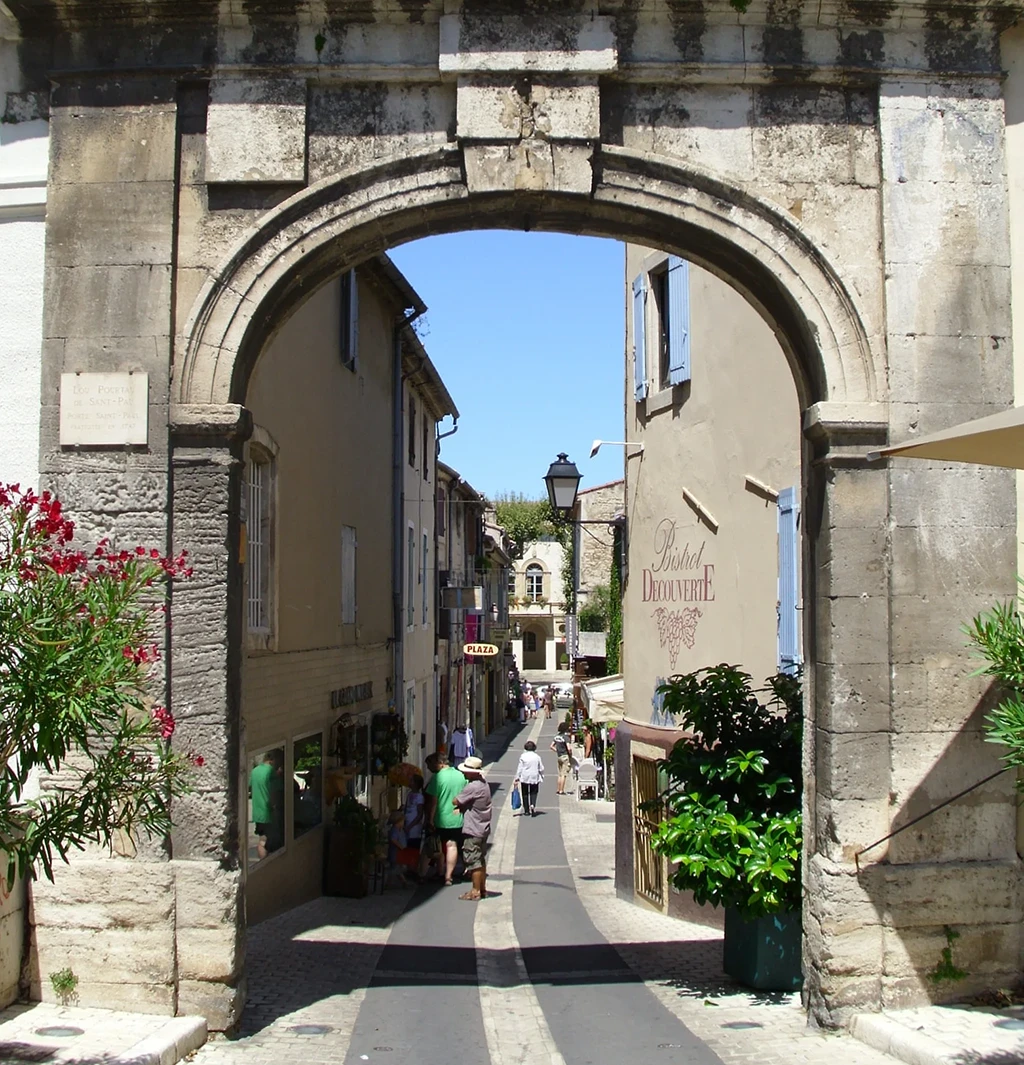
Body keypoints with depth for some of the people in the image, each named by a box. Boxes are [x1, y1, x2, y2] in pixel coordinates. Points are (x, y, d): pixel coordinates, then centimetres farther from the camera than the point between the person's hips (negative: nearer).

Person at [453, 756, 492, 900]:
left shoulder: (473, 787, -22)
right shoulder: (483, 784, 9)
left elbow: (455, 801, -14)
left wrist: (458, 806, 7)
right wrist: (462, 808, 2)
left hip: (473, 830, -10)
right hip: (483, 827, 10)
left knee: (473, 861, -2)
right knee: (481, 859, 16)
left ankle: (475, 891, 3)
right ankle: (482, 888, 23)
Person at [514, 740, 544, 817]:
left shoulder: (523, 756, -7)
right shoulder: (537, 756, -3)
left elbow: (519, 768, -5)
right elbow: (541, 768, 1)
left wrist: (517, 778, 0)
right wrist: (542, 777, 15)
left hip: (524, 778, -1)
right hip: (535, 778, 1)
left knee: (525, 794, 10)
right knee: (533, 793, 11)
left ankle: (526, 811, 13)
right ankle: (532, 805, -15)